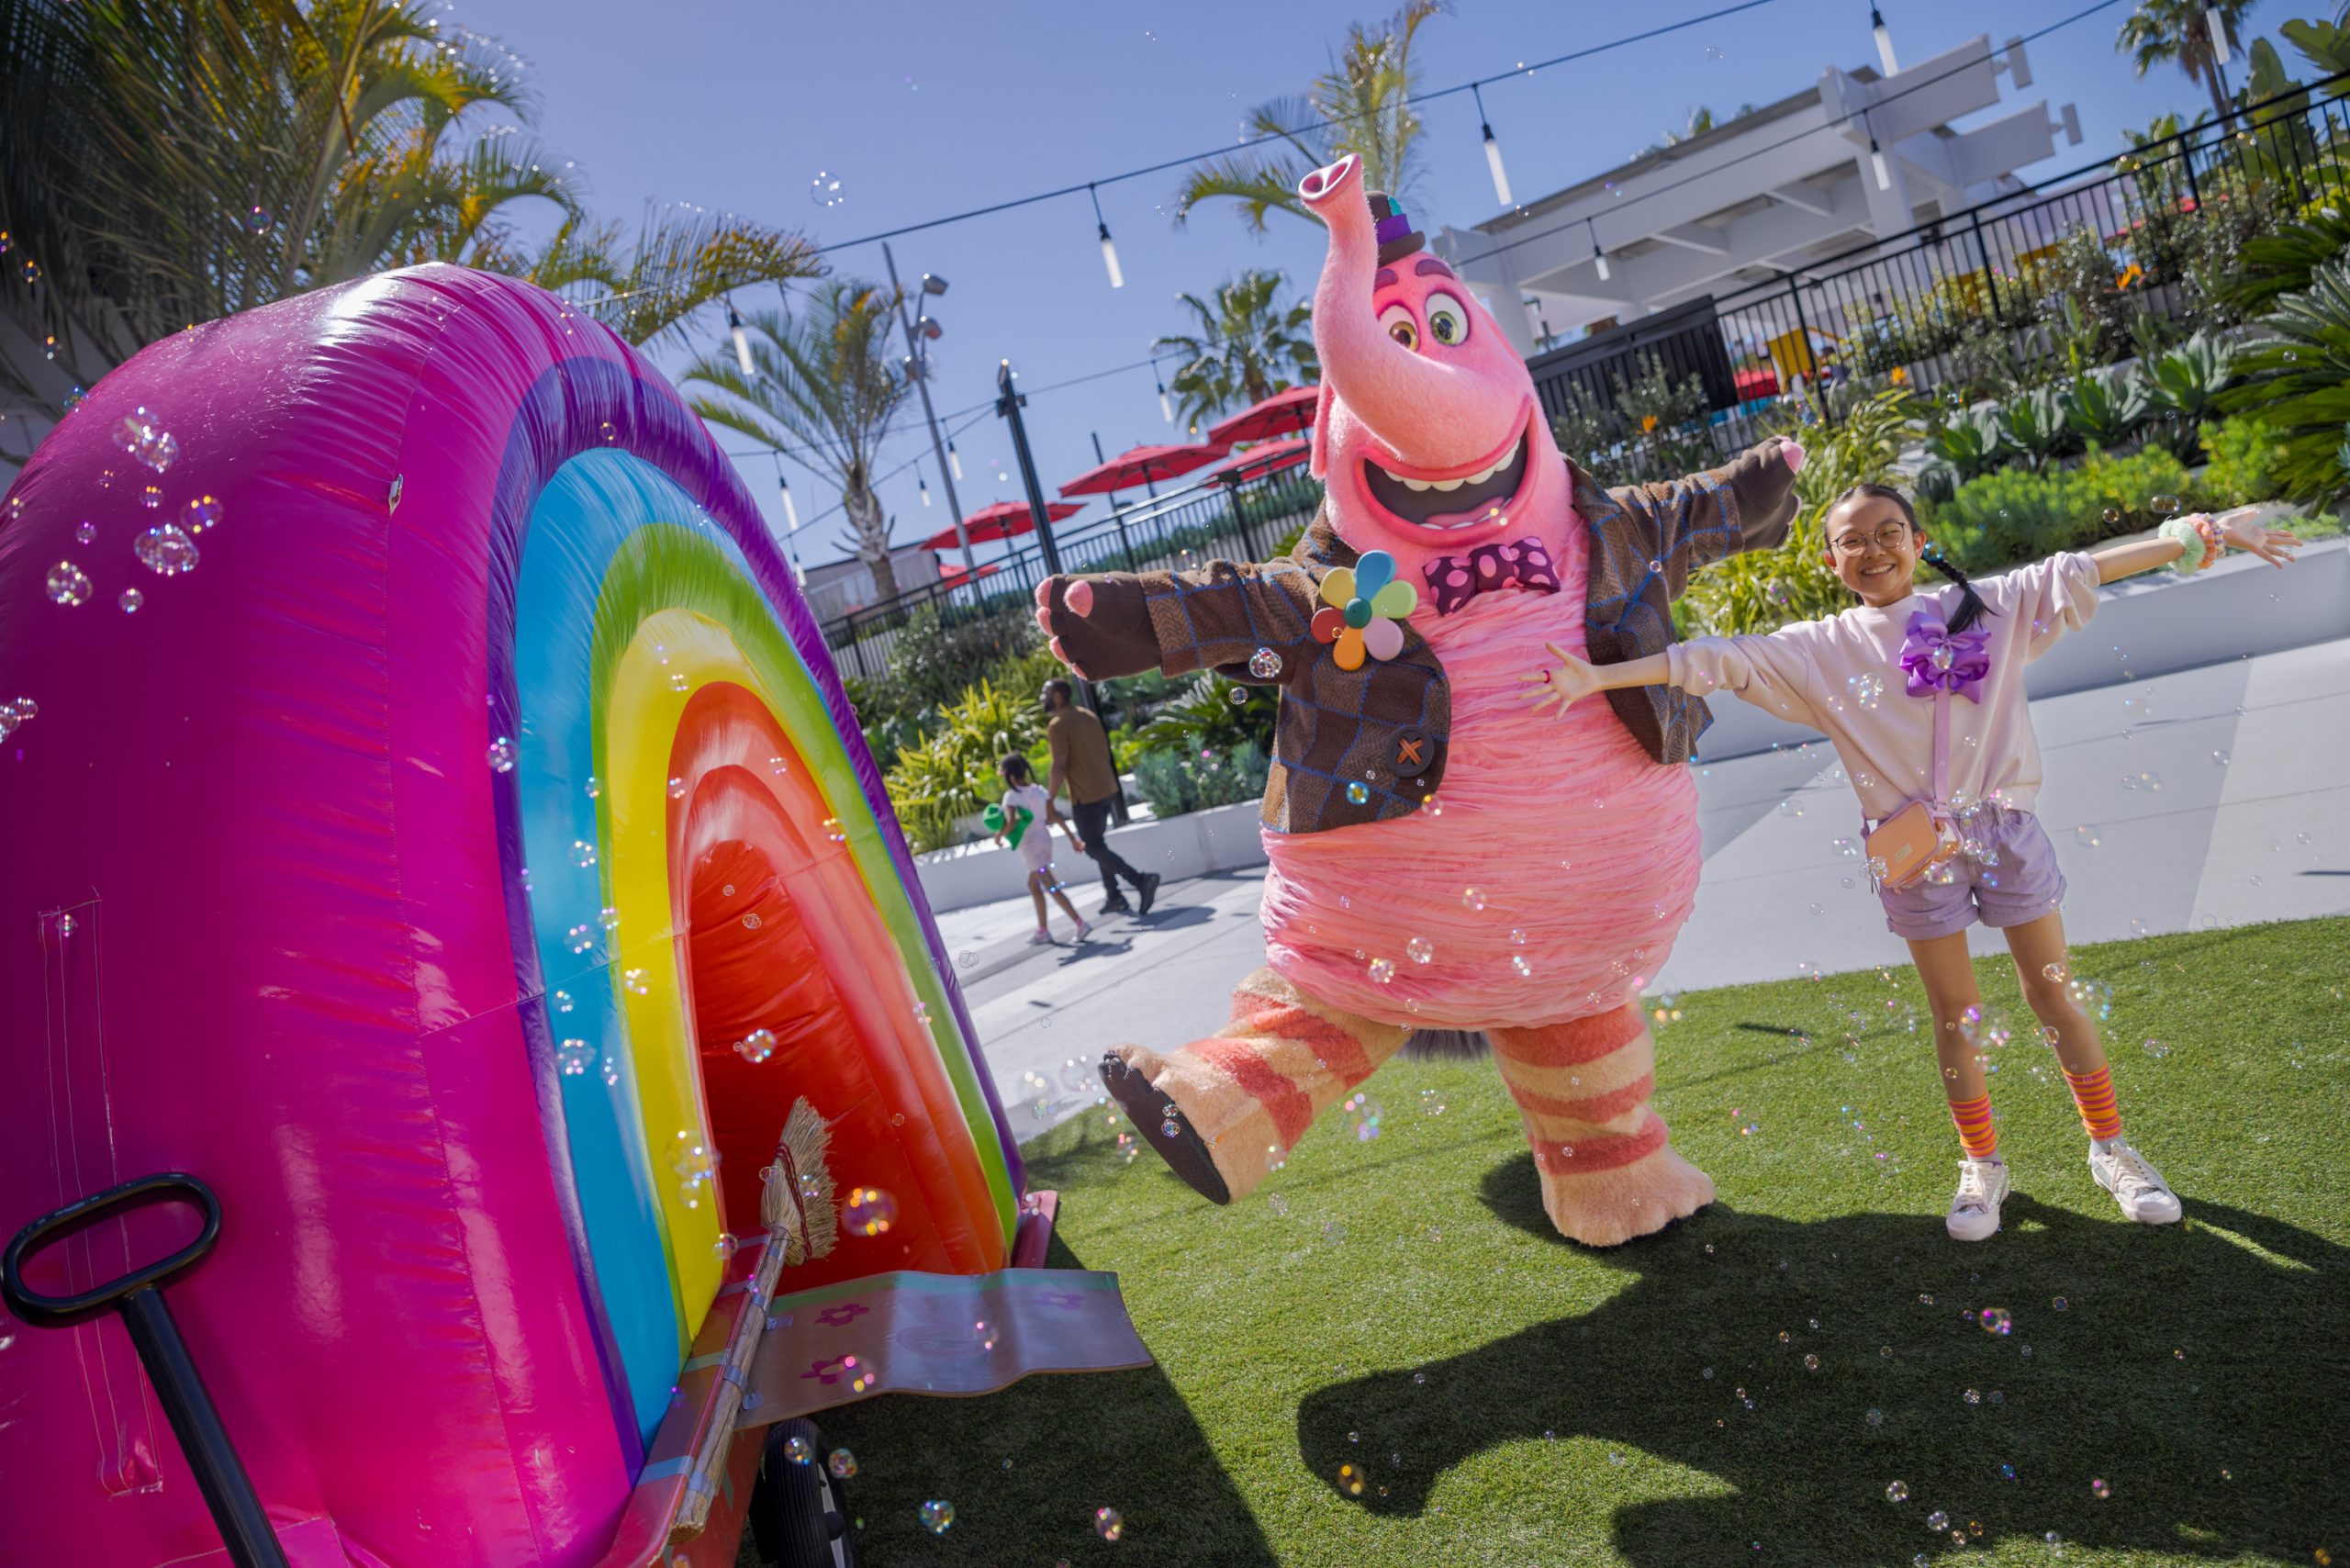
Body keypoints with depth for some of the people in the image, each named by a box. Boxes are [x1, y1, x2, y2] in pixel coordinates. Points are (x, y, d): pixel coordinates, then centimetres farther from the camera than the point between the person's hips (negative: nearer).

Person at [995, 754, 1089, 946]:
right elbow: (1054, 816, 3)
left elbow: (1011, 823, -27)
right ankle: (1042, 930, 26)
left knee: (1051, 887, -6)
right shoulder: (1039, 790, 4)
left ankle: (1080, 923, -13)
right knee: (1033, 885, 21)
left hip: (1030, 845, -8)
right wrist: (1072, 837, 6)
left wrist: (999, 835, -9)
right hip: (1044, 838, 8)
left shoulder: (1011, 796, -14)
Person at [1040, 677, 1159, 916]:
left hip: (1085, 795, -8)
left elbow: (1059, 766, -17)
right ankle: (1114, 897, 17)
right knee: (1098, 843, 17)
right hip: (1106, 787, 8)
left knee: (1093, 847, -3)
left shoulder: (1058, 724, -12)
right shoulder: (1088, 715, 12)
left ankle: (1141, 880, -17)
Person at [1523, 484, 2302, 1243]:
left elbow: (2081, 572, -2)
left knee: (2054, 991, 10)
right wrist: (1596, 677, -15)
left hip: (2003, 824, 0)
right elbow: (1714, 662, -7)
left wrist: (2195, 534, -12)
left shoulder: (1989, 605, 1)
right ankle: (1982, 1166, 27)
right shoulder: (1819, 650, -2)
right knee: (1954, 1011, 11)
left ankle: (2111, 1147, 28)